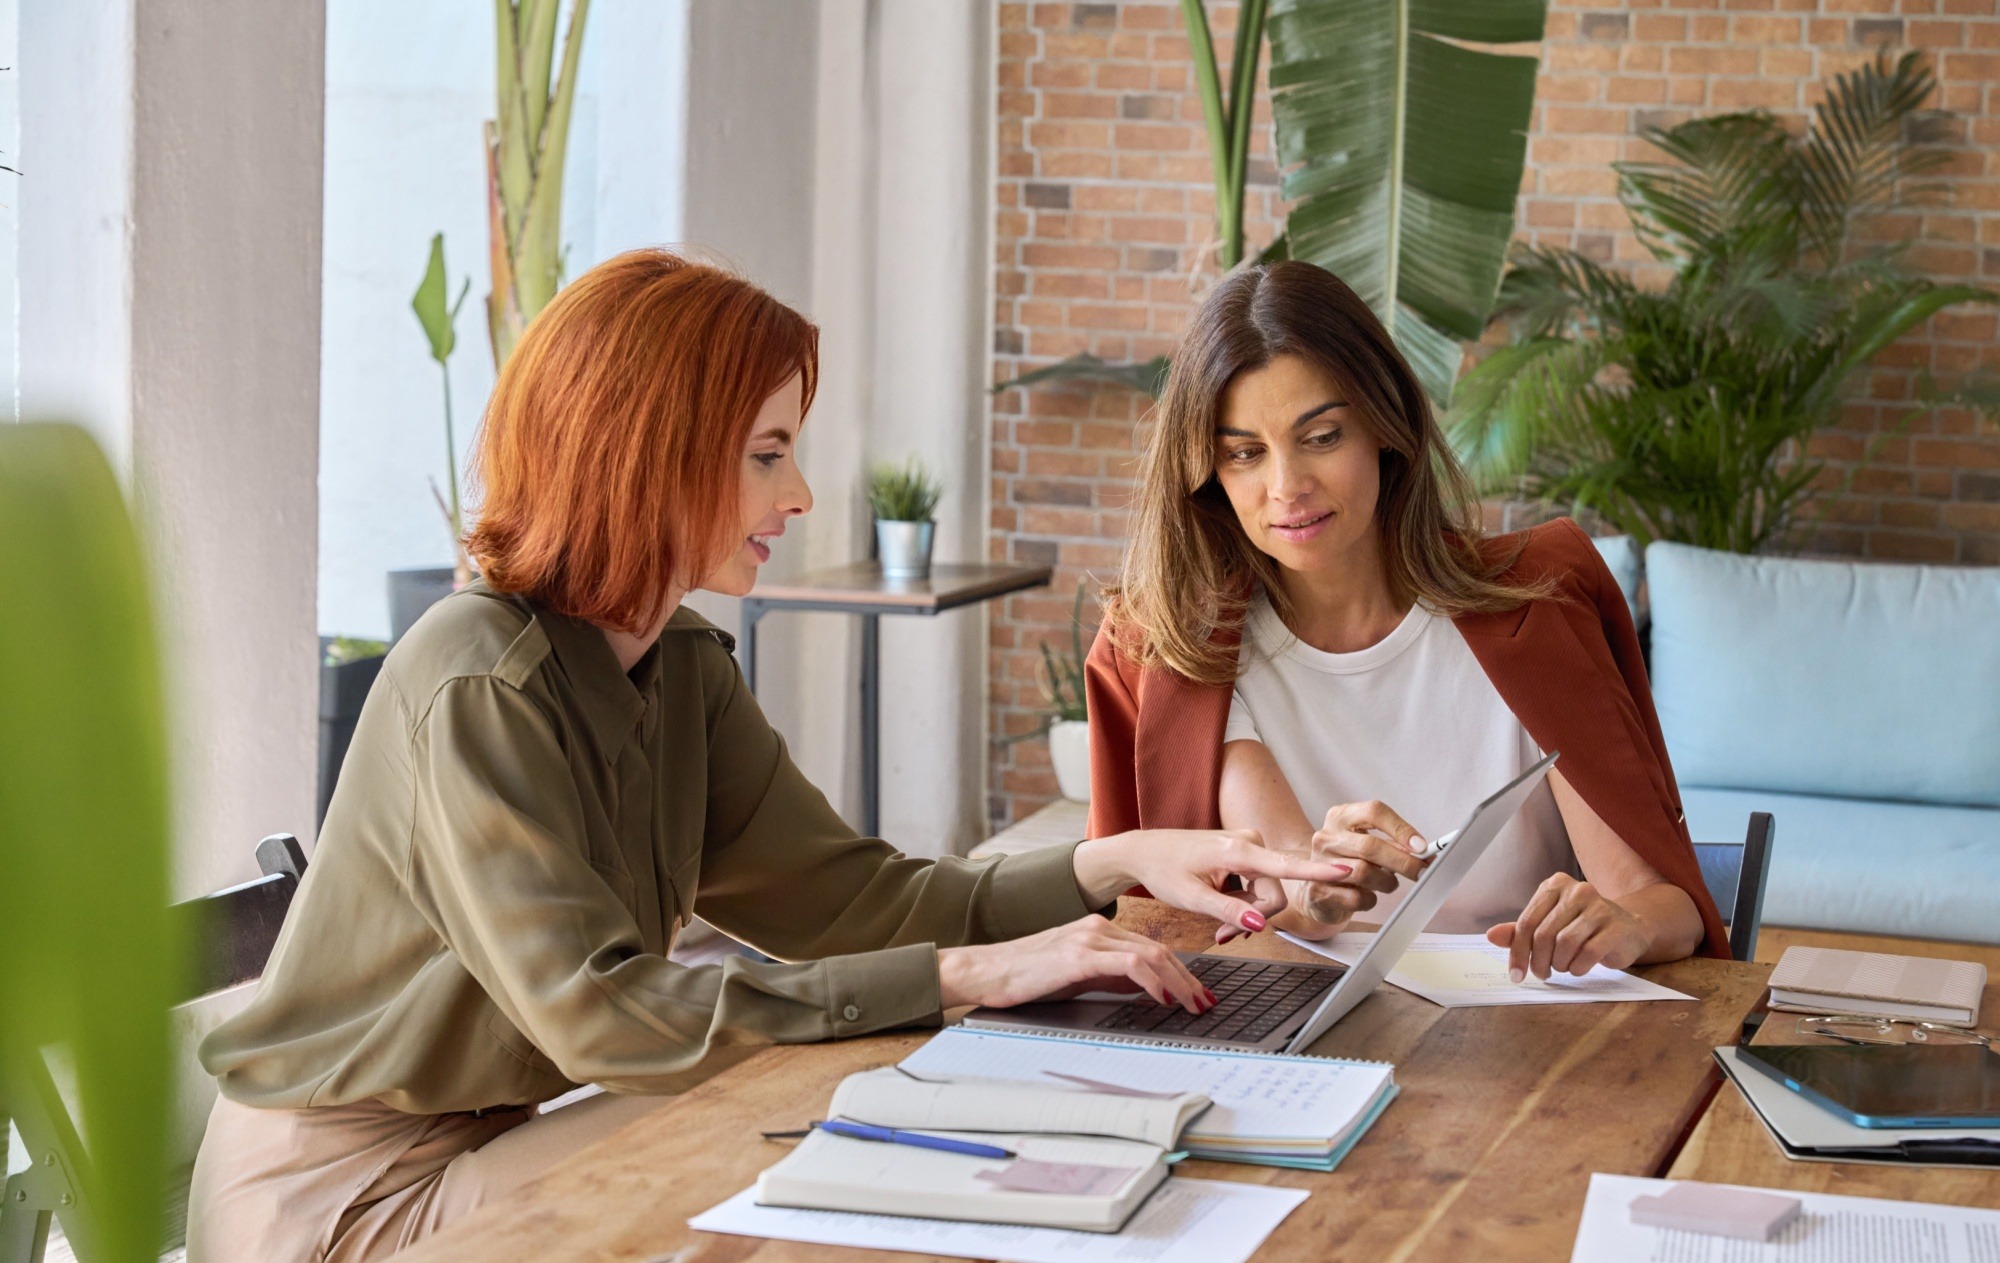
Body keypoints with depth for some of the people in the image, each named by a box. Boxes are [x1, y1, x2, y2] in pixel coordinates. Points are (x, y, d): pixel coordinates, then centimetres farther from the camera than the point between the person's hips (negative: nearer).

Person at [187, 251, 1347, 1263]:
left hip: (487, 1140, 8)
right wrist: (972, 974, -32)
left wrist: (1115, 865, -14)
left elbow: (838, 893, 1)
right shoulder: (481, 692, -24)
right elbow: (601, 1016, -31)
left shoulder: (685, 668, 6)